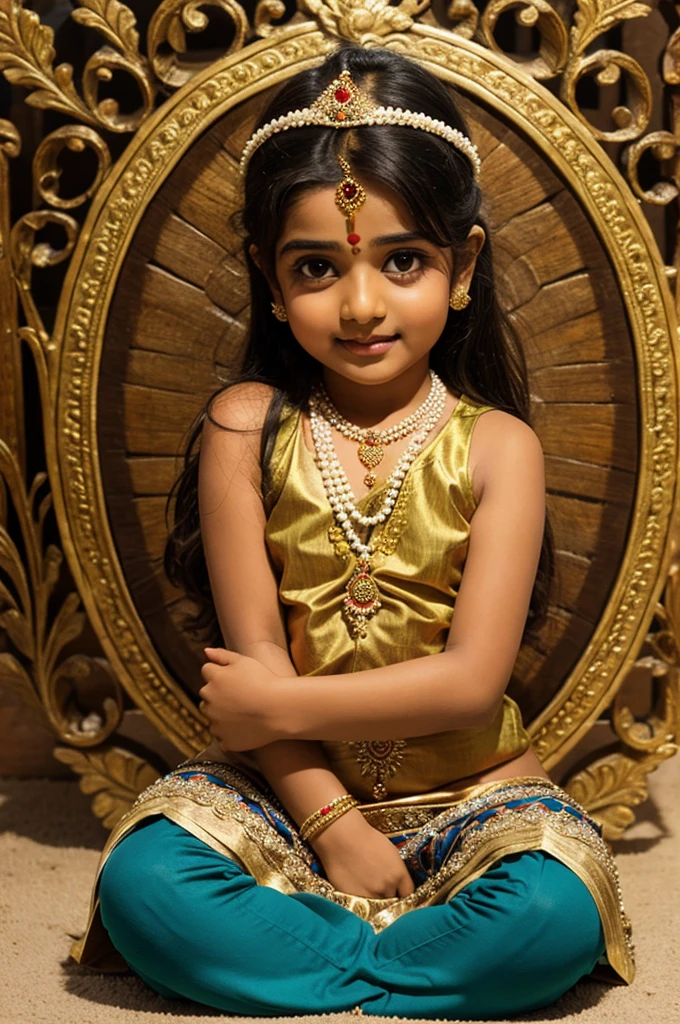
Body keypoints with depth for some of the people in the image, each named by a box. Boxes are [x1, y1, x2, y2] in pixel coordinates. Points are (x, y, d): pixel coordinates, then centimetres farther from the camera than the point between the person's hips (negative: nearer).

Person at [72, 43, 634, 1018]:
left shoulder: (496, 446, -6)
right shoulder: (247, 425, -4)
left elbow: (473, 679, -13)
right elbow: (253, 653, -8)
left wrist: (280, 705, -13)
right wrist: (332, 824, -16)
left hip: (468, 793, 0)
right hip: (289, 790, 1)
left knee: (555, 910, -30)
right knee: (141, 881, -27)